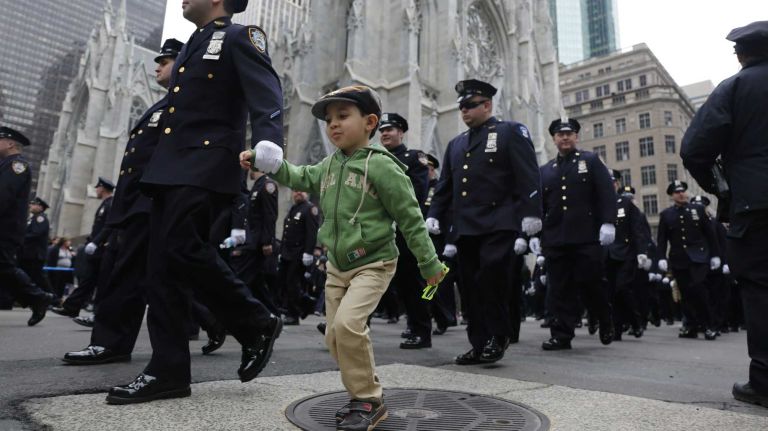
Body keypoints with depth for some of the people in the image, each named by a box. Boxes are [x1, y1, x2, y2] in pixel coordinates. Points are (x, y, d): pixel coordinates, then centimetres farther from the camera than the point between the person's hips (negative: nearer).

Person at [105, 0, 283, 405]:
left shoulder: (240, 38, 2)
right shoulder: (193, 45, 26)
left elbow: (268, 99, -13)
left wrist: (267, 148, -32)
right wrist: (156, 163, 20)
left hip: (207, 165, -8)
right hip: (169, 167, 9)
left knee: (182, 248, -20)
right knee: (162, 263, 1)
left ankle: (258, 324, -1)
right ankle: (168, 370, 6)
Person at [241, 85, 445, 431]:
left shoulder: (381, 165, -13)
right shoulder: (329, 165, 8)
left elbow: (410, 217, -12)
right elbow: (300, 178, 20)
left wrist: (428, 262, -8)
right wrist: (267, 163, 3)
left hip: (373, 263, -8)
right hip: (337, 265, 8)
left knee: (347, 323, -23)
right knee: (334, 335, 8)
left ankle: (369, 401, -3)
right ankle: (363, 395, 26)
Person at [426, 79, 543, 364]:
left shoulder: (511, 132, 5)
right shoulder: (456, 144, 22)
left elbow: (528, 176, -5)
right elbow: (445, 185, 22)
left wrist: (530, 213, -15)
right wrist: (434, 214, 9)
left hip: (499, 224, -6)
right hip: (465, 228, 6)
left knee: (492, 275, -15)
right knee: (472, 286, 5)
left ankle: (498, 335, 7)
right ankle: (480, 345, 15)